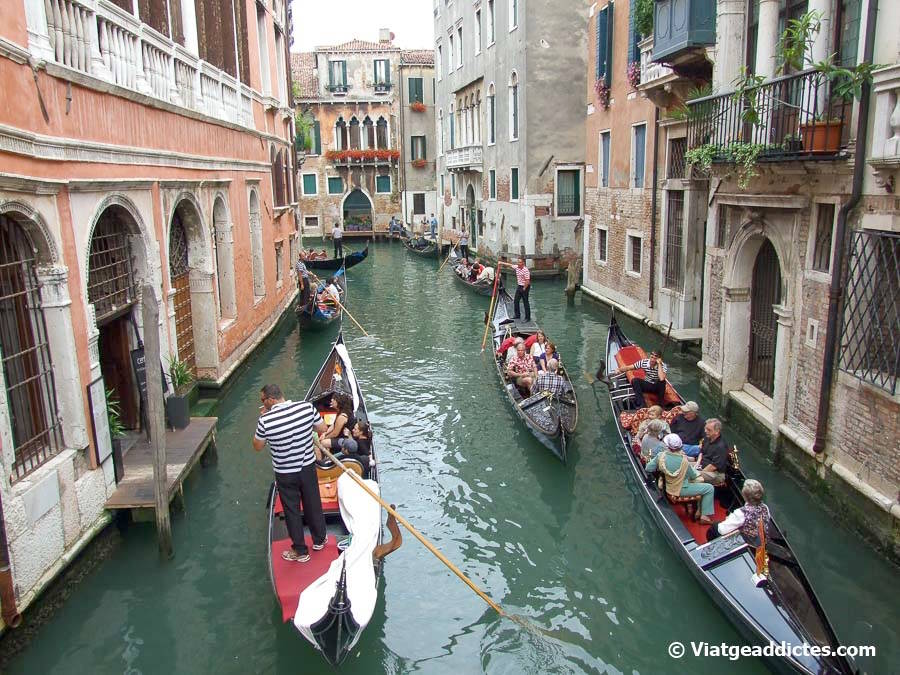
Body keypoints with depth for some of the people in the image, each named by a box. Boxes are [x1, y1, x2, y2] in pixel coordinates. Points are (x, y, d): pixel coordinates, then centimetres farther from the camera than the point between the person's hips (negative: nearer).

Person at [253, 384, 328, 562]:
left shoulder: (266, 420, -24)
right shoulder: (307, 407, -17)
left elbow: (257, 446, -6)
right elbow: (323, 429, -3)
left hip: (285, 474, -3)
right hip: (308, 467, 3)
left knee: (292, 511, 16)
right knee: (313, 503, 23)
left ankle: (300, 551, 30)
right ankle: (319, 539, 42)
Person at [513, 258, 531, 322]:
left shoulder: (526, 270, -22)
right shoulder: (517, 267, 2)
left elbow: (527, 281, -22)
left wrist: (524, 288, -16)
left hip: (525, 287, -8)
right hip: (519, 286, 8)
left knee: (526, 302, -2)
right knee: (516, 301, 11)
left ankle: (528, 317, 5)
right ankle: (517, 315, 23)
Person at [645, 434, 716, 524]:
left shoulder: (661, 456, -17)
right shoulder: (684, 460, -26)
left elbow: (648, 468, -6)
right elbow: (693, 476, -10)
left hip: (669, 489, 6)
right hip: (681, 490, -6)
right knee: (709, 488, 7)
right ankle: (705, 516, 10)